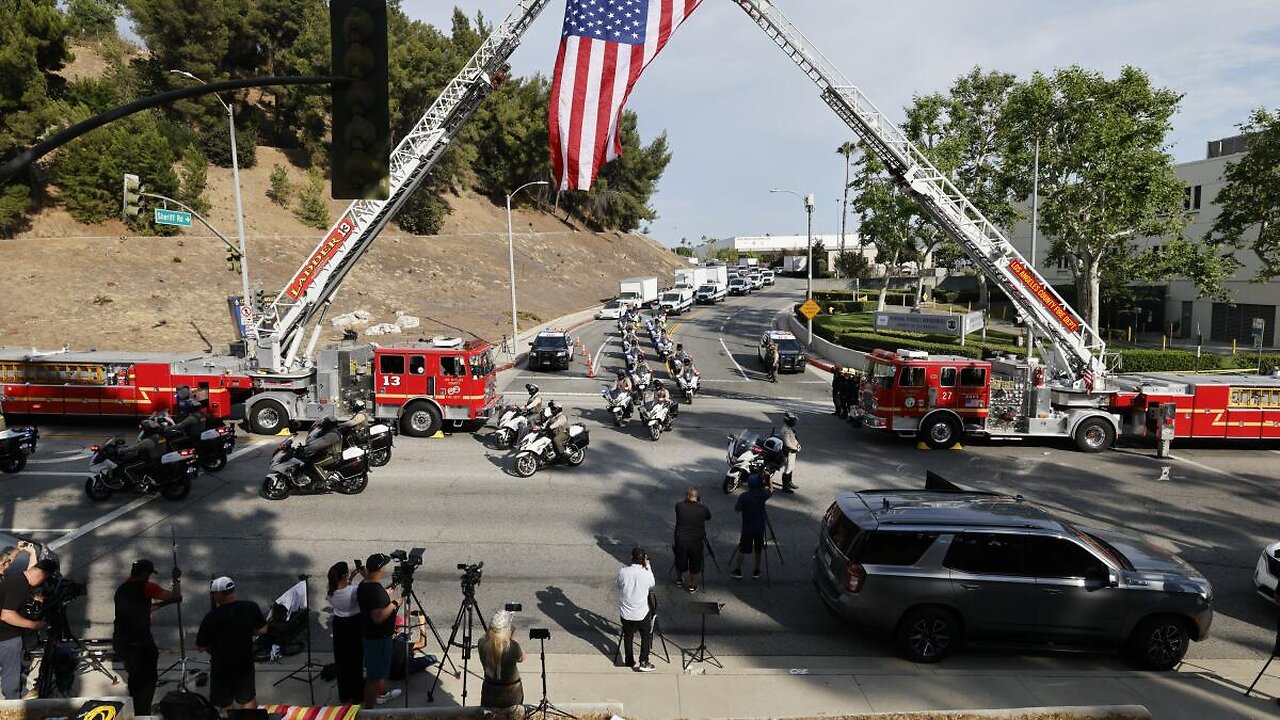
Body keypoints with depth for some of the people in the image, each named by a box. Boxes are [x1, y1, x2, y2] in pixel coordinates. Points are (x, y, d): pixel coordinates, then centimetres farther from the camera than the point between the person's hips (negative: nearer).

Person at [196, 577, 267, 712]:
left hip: (221, 668, -3)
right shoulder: (251, 608, -12)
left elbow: (201, 648, -11)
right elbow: (263, 630, 2)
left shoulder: (211, 617, -23)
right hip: (246, 664, 3)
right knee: (249, 701, 22)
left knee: (224, 706, 16)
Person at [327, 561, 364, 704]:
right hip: (354, 624, -4)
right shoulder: (354, 591, -27)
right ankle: (356, 695, 24)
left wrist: (351, 578, 3)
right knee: (356, 660, 12)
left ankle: (344, 696, 31)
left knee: (342, 660, 18)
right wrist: (365, 575, -11)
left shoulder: (330, 593, -11)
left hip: (339, 625, 4)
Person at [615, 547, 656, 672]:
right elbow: (652, 585, 3)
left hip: (625, 612, 2)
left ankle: (630, 661, 32)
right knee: (646, 636, 18)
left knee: (628, 636, 20)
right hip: (642, 613, -1)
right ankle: (644, 663, 17)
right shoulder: (646, 573, -19)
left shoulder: (622, 572, -16)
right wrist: (648, 566, 1)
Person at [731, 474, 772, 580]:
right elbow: (771, 492, 12)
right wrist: (766, 487, 25)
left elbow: (736, 509, -9)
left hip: (747, 528, -2)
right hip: (760, 527, 2)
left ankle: (737, 571, 18)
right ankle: (756, 572, 23)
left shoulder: (744, 496, -18)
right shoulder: (763, 495, -9)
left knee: (742, 550, 11)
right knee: (758, 550, 14)